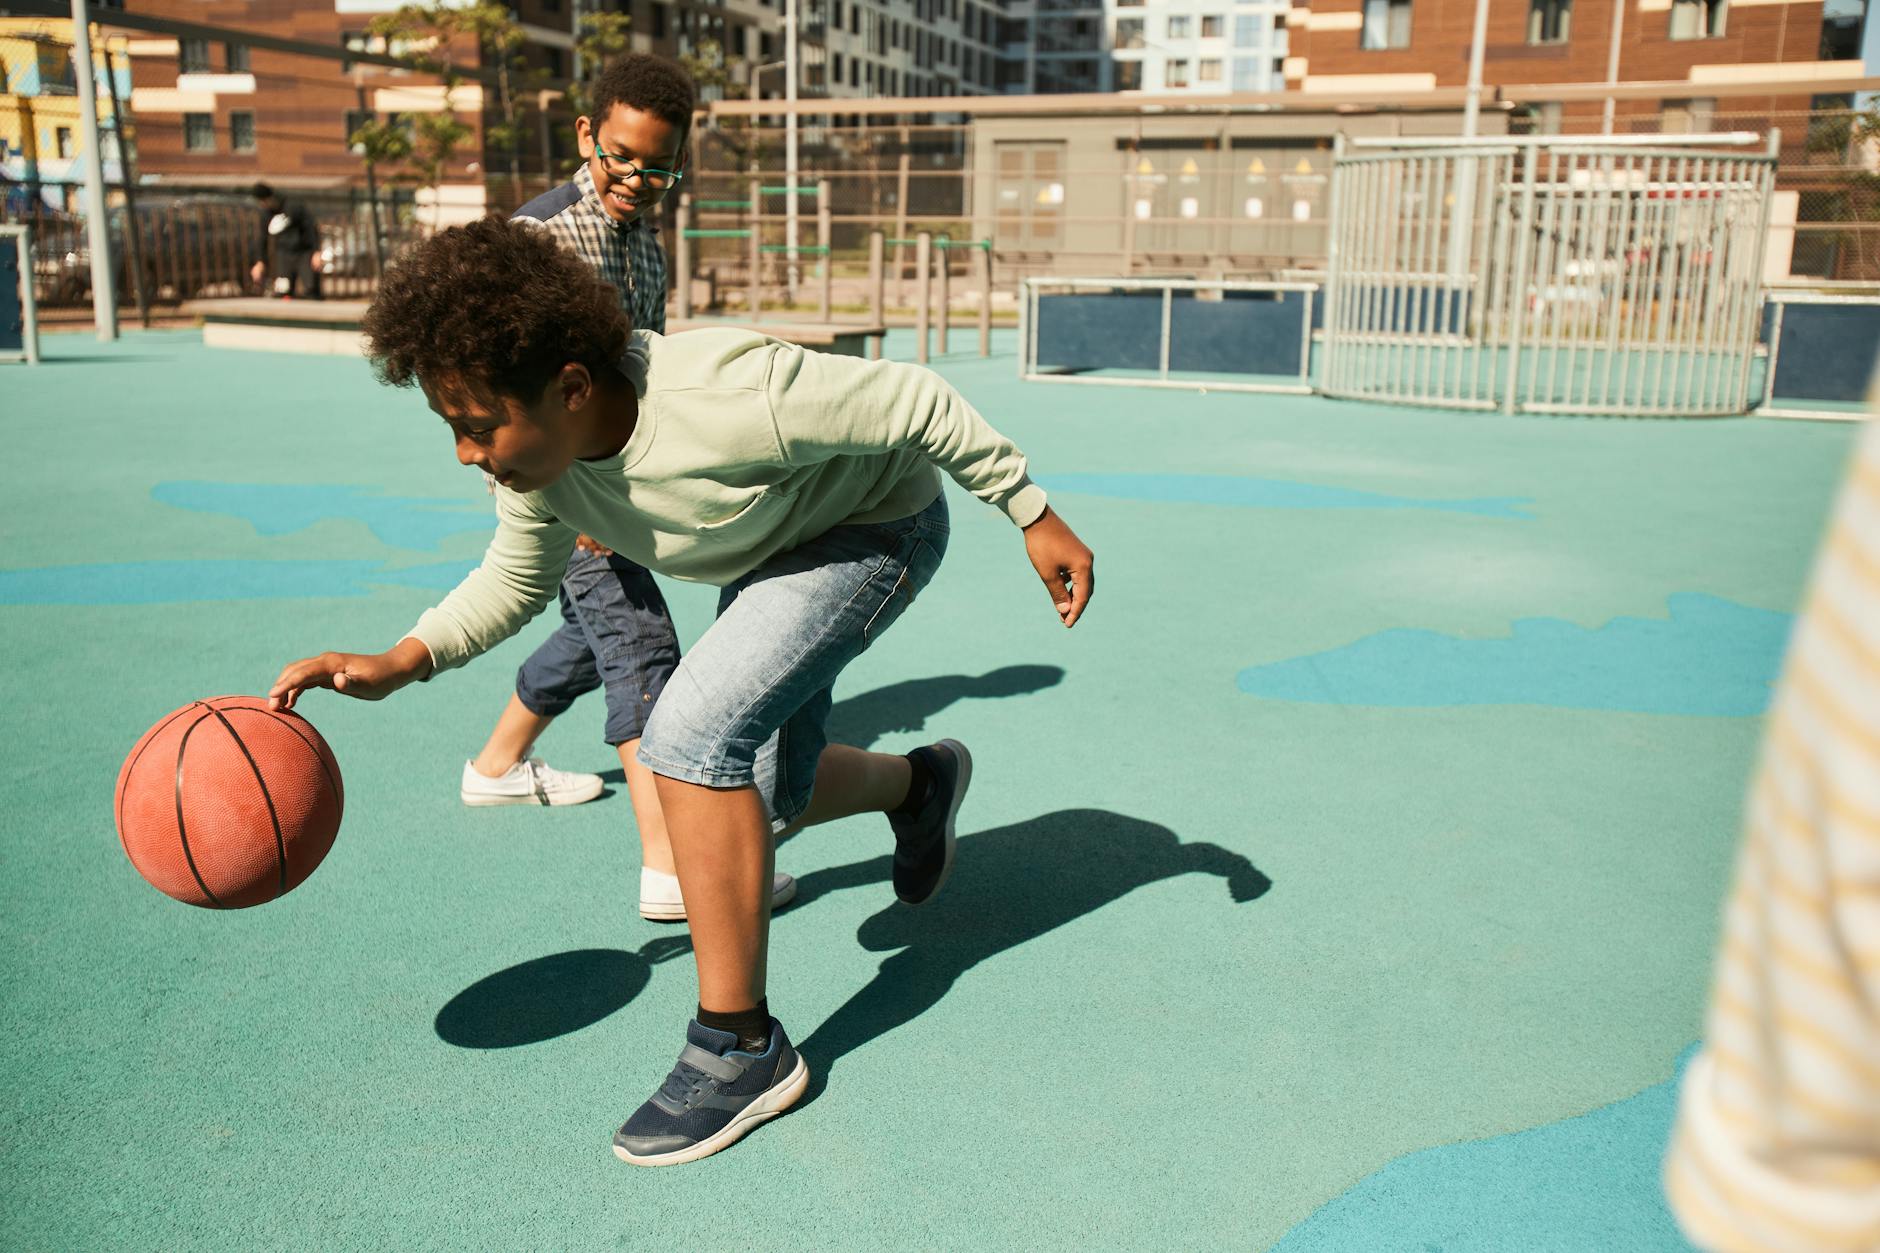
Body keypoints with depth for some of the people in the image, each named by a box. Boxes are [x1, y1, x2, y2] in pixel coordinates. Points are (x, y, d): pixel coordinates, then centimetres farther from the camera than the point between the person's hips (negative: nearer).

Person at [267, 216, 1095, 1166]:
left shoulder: (725, 401, -41)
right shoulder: (537, 443, -19)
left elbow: (917, 404, -29)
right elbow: (515, 579, -2)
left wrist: (1033, 516, -19)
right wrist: (400, 662, -18)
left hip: (876, 532, -8)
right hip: (767, 558, 8)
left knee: (692, 735, -26)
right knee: (761, 802, 16)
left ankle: (741, 1050, -13)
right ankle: (919, 784, 49)